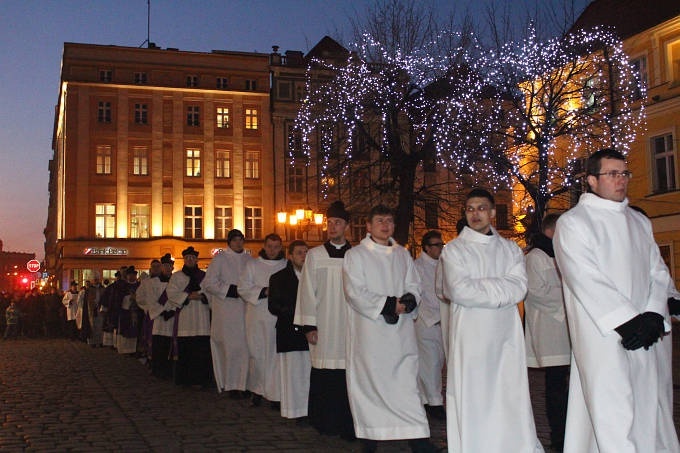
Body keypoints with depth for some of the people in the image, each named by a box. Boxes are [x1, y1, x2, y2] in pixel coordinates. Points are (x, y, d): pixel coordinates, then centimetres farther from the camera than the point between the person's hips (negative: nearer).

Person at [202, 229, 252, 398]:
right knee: (231, 346, -6)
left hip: (245, 309, 4)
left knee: (245, 345, 0)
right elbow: (209, 283, -4)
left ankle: (242, 383, 6)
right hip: (226, 310, -4)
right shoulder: (220, 258, 1)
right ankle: (230, 385, 0)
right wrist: (231, 290, -11)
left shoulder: (249, 259, 14)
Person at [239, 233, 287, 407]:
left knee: (276, 355, -3)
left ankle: (275, 394, -1)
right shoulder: (253, 265, 10)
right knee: (257, 354, 3)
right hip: (258, 318, 0)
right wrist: (264, 291, -10)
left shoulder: (287, 266, 10)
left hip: (280, 317, 0)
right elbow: (243, 288, 2)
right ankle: (257, 390, 15)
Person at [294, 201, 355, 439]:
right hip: (323, 327, 0)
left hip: (350, 326, 1)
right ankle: (325, 422, 11)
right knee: (324, 376, -1)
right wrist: (309, 325, -3)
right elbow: (307, 292, 4)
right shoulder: (315, 255, 6)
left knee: (348, 374, -3)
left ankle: (348, 425, 7)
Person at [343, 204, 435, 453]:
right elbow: (355, 293, -8)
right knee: (369, 382, 0)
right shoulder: (355, 255, 2)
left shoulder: (403, 255, 16)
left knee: (406, 382, -2)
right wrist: (388, 305, -13)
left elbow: (414, 286, 13)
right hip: (369, 330, -3)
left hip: (400, 331, 3)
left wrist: (407, 301, -9)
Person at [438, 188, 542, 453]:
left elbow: (520, 288, -1)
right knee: (472, 400, -1)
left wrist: (481, 288, -11)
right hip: (470, 335, -3)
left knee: (512, 396, 4)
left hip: (507, 333, 3)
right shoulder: (454, 250, 4)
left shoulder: (510, 249, 13)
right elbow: (459, 290, -11)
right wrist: (500, 288, -5)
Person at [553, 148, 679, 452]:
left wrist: (654, 316, -6)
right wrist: (627, 321, -16)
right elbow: (586, 279, -11)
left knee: (652, 410, 6)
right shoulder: (572, 222, 0)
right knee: (613, 419, -10)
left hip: (649, 336, 6)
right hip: (604, 336, -6)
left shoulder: (640, 222, 18)